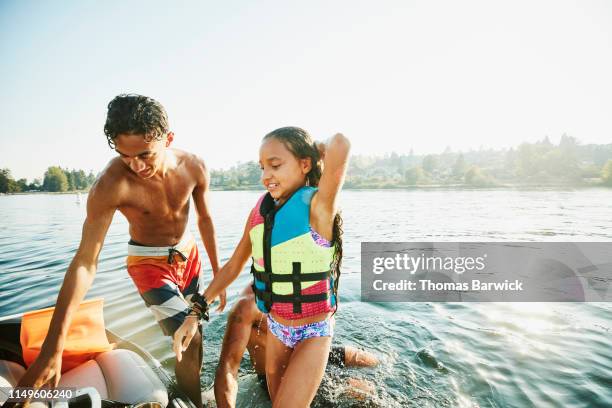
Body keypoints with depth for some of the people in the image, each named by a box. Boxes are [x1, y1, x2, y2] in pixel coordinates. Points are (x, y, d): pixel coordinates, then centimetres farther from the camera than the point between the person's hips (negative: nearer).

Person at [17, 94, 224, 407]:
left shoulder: (193, 167, -19)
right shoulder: (111, 185, -30)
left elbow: (205, 221, -4)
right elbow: (85, 262, -29)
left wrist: (217, 274, 2)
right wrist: (52, 348, -29)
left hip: (188, 254, 4)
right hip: (148, 262, -4)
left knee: (195, 331, 15)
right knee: (190, 341, -11)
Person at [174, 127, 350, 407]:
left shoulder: (318, 206, -23)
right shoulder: (261, 209, -6)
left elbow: (340, 145, -39)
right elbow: (234, 265, 2)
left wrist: (315, 150, -17)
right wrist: (196, 312, -2)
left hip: (313, 333, -5)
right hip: (275, 327, 6)